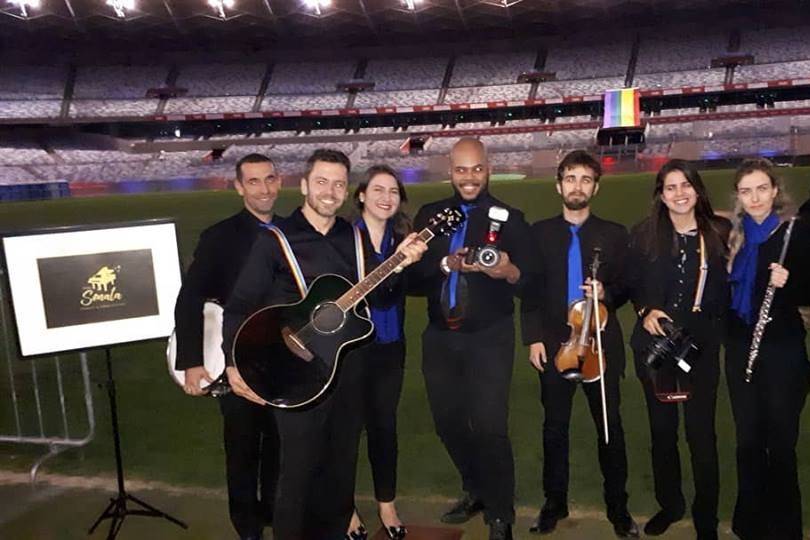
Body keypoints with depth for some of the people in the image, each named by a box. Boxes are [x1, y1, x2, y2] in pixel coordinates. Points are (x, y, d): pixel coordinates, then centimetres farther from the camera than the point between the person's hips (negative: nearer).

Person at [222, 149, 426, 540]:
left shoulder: (352, 236, 6)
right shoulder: (277, 239, -9)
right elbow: (240, 306, -10)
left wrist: (400, 262, -6)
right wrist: (237, 363, -19)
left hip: (347, 366, 5)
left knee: (341, 465, 17)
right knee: (300, 470, 2)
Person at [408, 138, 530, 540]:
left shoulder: (509, 218, -1)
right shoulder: (429, 215, 6)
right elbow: (411, 276, -1)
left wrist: (508, 271, -30)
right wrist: (445, 264, -18)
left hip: (489, 338, -4)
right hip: (440, 337, 4)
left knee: (489, 426, -7)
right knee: (448, 422, 14)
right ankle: (475, 491, 38)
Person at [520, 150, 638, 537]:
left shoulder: (614, 234, 6)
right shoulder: (540, 232, 6)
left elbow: (627, 287, 6)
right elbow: (531, 289, 3)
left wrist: (607, 294, -16)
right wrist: (533, 337, -4)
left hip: (601, 344, 0)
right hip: (554, 344, 1)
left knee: (610, 427, 6)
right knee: (555, 426, 10)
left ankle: (617, 506, 21)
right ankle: (555, 502, 24)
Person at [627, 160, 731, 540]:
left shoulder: (720, 233, -1)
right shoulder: (644, 235, 1)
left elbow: (731, 288, 4)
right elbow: (634, 286, 7)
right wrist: (646, 311, -10)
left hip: (702, 345, -1)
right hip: (654, 344, 1)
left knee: (701, 433, 1)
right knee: (662, 429, 12)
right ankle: (669, 505, 32)